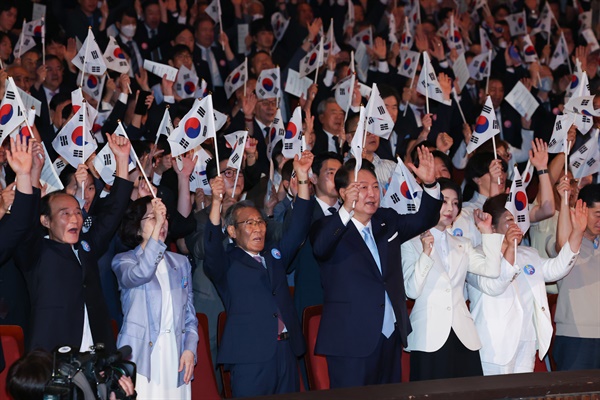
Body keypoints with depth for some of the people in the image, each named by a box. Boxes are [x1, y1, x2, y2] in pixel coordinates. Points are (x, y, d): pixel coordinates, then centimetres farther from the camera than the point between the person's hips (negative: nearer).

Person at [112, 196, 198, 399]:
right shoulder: (123, 261, 5)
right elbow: (139, 275, -20)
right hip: (141, 358, -4)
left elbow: (190, 315, 17)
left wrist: (190, 350, 1)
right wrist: (156, 227, -19)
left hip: (176, 357, 4)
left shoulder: (181, 263, 18)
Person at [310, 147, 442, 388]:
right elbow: (320, 249, -26)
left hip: (392, 336, 6)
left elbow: (424, 220, 16)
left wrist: (430, 184, -3)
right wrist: (346, 211, -42)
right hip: (351, 341, -6)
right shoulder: (328, 229, -6)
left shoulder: (387, 221, 14)